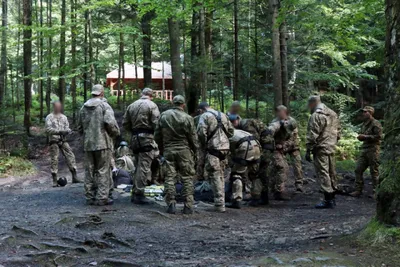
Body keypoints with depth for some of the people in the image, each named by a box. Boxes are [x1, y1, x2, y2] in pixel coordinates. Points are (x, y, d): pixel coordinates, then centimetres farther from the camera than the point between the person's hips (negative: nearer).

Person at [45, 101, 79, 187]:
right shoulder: (49, 117, -1)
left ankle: (74, 177, 2)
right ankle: (55, 180, 2)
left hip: (63, 140, 4)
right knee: (54, 160, -3)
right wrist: (58, 131, -21)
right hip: (54, 141, -4)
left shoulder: (64, 117, 13)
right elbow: (48, 129, -11)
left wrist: (66, 131, -13)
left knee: (70, 156, -3)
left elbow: (67, 128, 11)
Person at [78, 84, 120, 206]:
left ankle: (90, 197, 15)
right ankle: (102, 197, -3)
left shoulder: (84, 108, 10)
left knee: (89, 171, 11)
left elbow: (80, 127, 14)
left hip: (88, 144, 5)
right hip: (103, 143, -5)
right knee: (103, 171, -1)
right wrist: (116, 133, -2)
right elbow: (110, 123, -19)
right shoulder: (104, 105, -8)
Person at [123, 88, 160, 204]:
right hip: (147, 138, -6)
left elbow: (125, 124, 12)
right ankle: (139, 194, -5)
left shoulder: (131, 106, 13)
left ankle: (135, 192, 22)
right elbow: (156, 123, -15)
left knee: (138, 166, 17)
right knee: (144, 166, -4)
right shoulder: (152, 105, -6)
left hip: (135, 138, 6)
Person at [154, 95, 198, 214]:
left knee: (170, 177, 7)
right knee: (187, 178, 4)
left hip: (168, 151, 3)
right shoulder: (187, 118, -8)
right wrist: (195, 151, 11)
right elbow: (193, 138, -4)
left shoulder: (163, 116, 3)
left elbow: (157, 135, 8)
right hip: (184, 151, -2)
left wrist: (161, 149, 20)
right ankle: (188, 206, 3)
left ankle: (171, 204, 4)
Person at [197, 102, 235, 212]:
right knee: (221, 175, 17)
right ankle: (221, 201, 22)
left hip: (213, 149, -7)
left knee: (215, 176, -4)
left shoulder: (205, 116, -5)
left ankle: (220, 204, -7)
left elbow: (201, 132, -16)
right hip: (225, 147, 7)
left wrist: (203, 145, -3)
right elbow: (231, 131, 18)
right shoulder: (223, 115, 16)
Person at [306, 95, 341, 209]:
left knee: (323, 173, -7)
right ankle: (332, 198, 23)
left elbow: (312, 135, -17)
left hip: (321, 149, -9)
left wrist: (308, 150, -13)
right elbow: (338, 131, 19)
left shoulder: (315, 116, -13)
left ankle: (328, 200, -8)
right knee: (332, 173, 14)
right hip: (332, 148, 9)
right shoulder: (333, 114, 15)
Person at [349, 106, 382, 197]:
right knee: (358, 170, 4)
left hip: (373, 150, -9)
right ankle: (358, 190, 10)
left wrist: (365, 136, -17)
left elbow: (379, 137, -17)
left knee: (374, 172, -2)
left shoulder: (376, 123, -9)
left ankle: (376, 191, 6)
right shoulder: (364, 124, 18)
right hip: (364, 149, 9)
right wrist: (360, 137, 6)